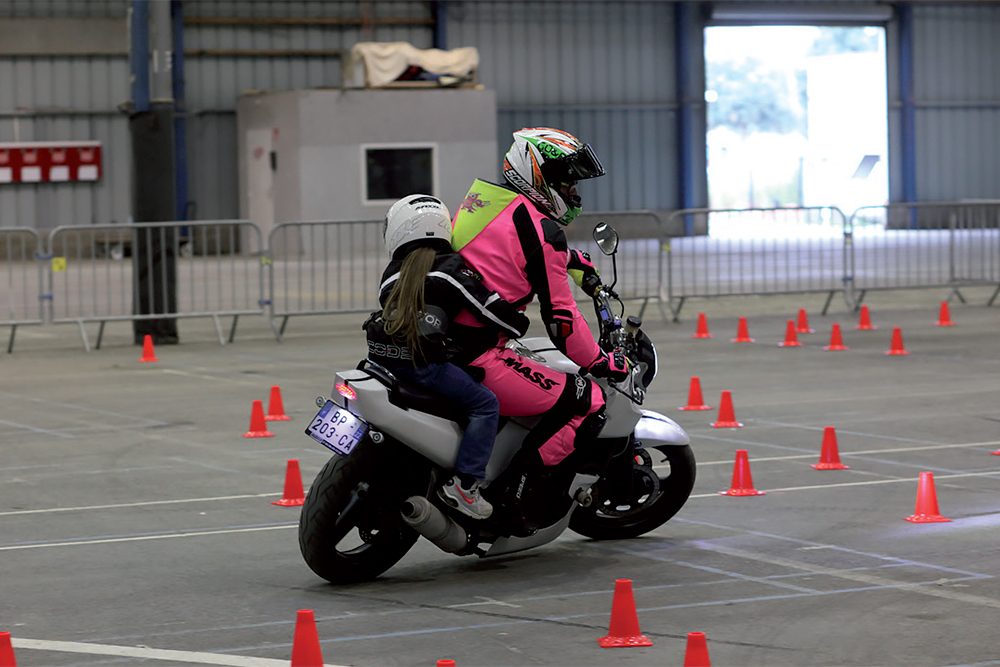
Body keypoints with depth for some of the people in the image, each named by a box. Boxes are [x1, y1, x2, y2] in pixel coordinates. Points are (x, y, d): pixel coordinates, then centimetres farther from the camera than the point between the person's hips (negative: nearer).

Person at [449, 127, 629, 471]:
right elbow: (560, 317, -10)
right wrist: (601, 362, 3)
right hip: (475, 358, -9)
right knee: (590, 403, -7)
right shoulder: (541, 229, -13)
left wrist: (577, 261, 46)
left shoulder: (481, 198, 13)